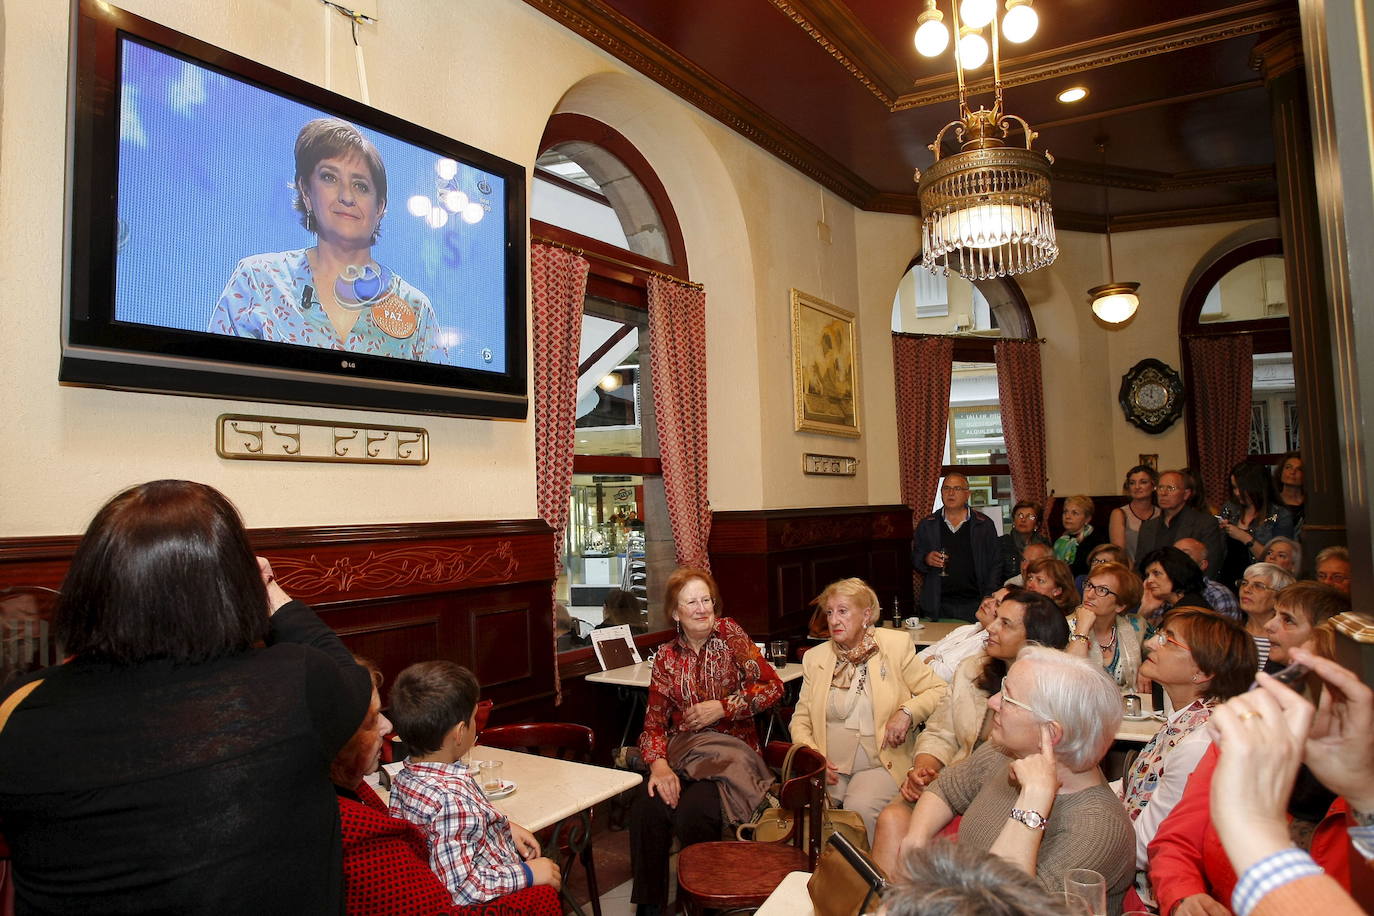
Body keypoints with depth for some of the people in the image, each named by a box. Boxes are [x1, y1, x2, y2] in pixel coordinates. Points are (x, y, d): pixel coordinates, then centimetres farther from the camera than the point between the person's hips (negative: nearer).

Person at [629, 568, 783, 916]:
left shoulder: (728, 633, -1)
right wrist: (659, 765, -17)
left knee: (693, 814, -29)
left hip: (731, 749, -3)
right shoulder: (666, 656, 7)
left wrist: (723, 707, -12)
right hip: (680, 752, 3)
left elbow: (773, 686, -3)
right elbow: (654, 720, 2)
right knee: (646, 808, -27)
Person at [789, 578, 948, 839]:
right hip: (829, 767, 2)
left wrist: (907, 712, -14)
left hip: (880, 765, -2)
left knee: (859, 809, -30)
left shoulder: (896, 646, 3)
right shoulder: (815, 658, 11)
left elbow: (939, 690, 4)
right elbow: (801, 720, 12)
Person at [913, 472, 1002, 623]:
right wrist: (926, 559, -10)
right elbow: (915, 559, 13)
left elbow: (995, 565, 5)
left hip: (973, 605, -1)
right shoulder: (927, 525, 9)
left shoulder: (984, 524, 5)